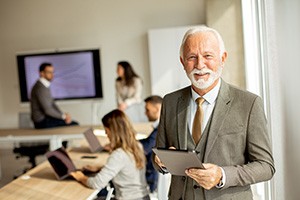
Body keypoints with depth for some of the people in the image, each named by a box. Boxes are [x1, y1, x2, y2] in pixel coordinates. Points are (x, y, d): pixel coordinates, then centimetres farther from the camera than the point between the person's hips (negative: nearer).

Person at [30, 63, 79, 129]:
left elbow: (52, 103, 14)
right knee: (74, 125, -13)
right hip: (42, 122, -10)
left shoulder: (45, 86, 11)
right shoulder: (40, 88, -21)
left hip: (45, 118, 10)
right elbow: (47, 110, -23)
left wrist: (64, 115, 0)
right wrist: (63, 116, -11)